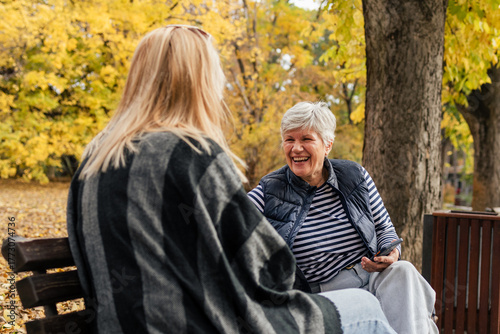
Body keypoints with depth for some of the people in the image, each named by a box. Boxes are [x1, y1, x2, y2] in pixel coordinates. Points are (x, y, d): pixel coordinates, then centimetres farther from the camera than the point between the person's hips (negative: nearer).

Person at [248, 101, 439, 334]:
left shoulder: (355, 176, 9)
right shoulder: (268, 194, 2)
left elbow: (385, 228, 16)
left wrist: (391, 253, -6)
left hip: (375, 279, 4)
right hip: (324, 293, -4)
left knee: (403, 270, -30)